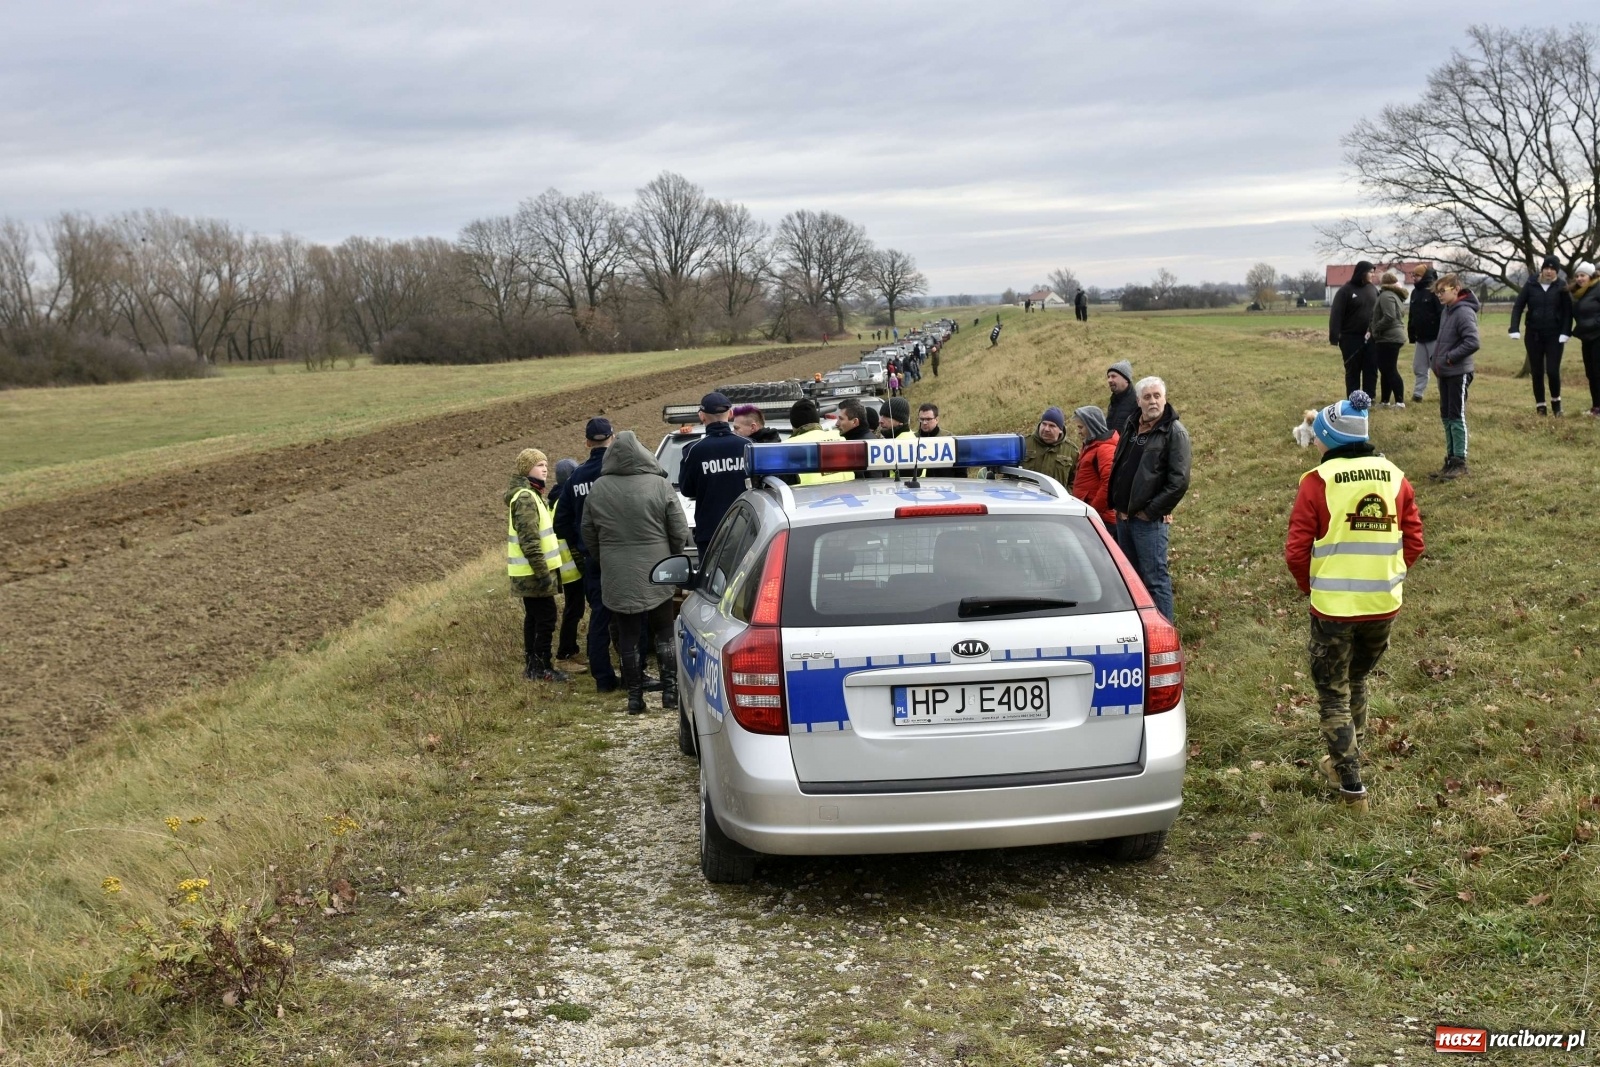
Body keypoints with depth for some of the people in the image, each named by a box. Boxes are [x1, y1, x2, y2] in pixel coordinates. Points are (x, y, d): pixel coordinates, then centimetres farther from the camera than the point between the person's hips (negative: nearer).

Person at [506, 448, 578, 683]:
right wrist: (542, 572, -24)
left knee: (534, 618, 15)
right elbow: (529, 541, -24)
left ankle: (532, 665, 22)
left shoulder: (530, 494, 16)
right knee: (546, 618, -6)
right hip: (534, 572, -10)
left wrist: (543, 570, 22)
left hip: (531, 573, 10)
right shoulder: (525, 498, -18)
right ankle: (541, 668, -2)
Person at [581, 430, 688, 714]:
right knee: (665, 635, 12)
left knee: (628, 639, 8)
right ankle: (670, 691, 11)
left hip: (616, 579, 1)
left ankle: (635, 697, 10)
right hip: (655, 575, -1)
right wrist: (671, 558, 13)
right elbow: (680, 532, -5)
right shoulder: (660, 485, -8)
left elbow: (588, 534, 7)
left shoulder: (598, 489, -1)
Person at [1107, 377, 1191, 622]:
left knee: (1155, 578, -5)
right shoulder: (1132, 427, 10)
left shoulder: (1174, 432, -11)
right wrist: (1116, 505, 12)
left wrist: (1150, 511, -16)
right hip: (1123, 516, 8)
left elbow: (1179, 481, -17)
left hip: (1149, 519, -8)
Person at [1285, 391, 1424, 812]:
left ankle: (1352, 785, 5)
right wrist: (1387, 579, 16)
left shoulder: (1318, 481, -11)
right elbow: (1414, 544, 4)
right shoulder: (1395, 478, 3)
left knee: (1334, 695, 8)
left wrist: (1311, 588, 5)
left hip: (1333, 608, -5)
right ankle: (1343, 762, 38)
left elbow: (1296, 551, -12)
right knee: (1356, 682, 25)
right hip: (1384, 606, 5)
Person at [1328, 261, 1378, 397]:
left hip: (1370, 337, 5)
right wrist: (1334, 336, -19)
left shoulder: (1373, 289, 10)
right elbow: (1336, 314, -12)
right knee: (1353, 370, 4)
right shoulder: (1346, 290, -7)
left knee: (1371, 369, 5)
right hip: (1351, 338, -5)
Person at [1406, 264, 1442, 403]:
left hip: (1434, 338, -8)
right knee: (1419, 368, 9)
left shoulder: (1434, 291, -13)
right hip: (1420, 338, 8)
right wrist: (1411, 334, 16)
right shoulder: (1415, 292, 13)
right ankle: (1417, 395, 14)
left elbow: (1442, 314, -19)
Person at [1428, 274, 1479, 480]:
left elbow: (1472, 343, -25)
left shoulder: (1464, 312, -16)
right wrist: (1436, 360, 8)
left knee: (1457, 417, -4)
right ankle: (1451, 459, 20)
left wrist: (1449, 358, -18)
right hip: (1445, 373, 9)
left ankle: (1460, 462, 2)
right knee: (1447, 417, 12)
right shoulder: (1447, 311, 11)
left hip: (1459, 373, -9)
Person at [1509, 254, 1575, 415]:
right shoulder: (1531, 285, -1)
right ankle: (1540, 405, 16)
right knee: (1537, 372, 5)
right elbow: (1518, 307, 0)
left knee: (1553, 371, -6)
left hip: (1554, 336, -1)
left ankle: (1556, 401, 17)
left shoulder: (1561, 287, -2)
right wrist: (1515, 330, -10)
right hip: (1533, 335, 1)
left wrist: (1565, 333, -13)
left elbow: (1568, 312, -2)